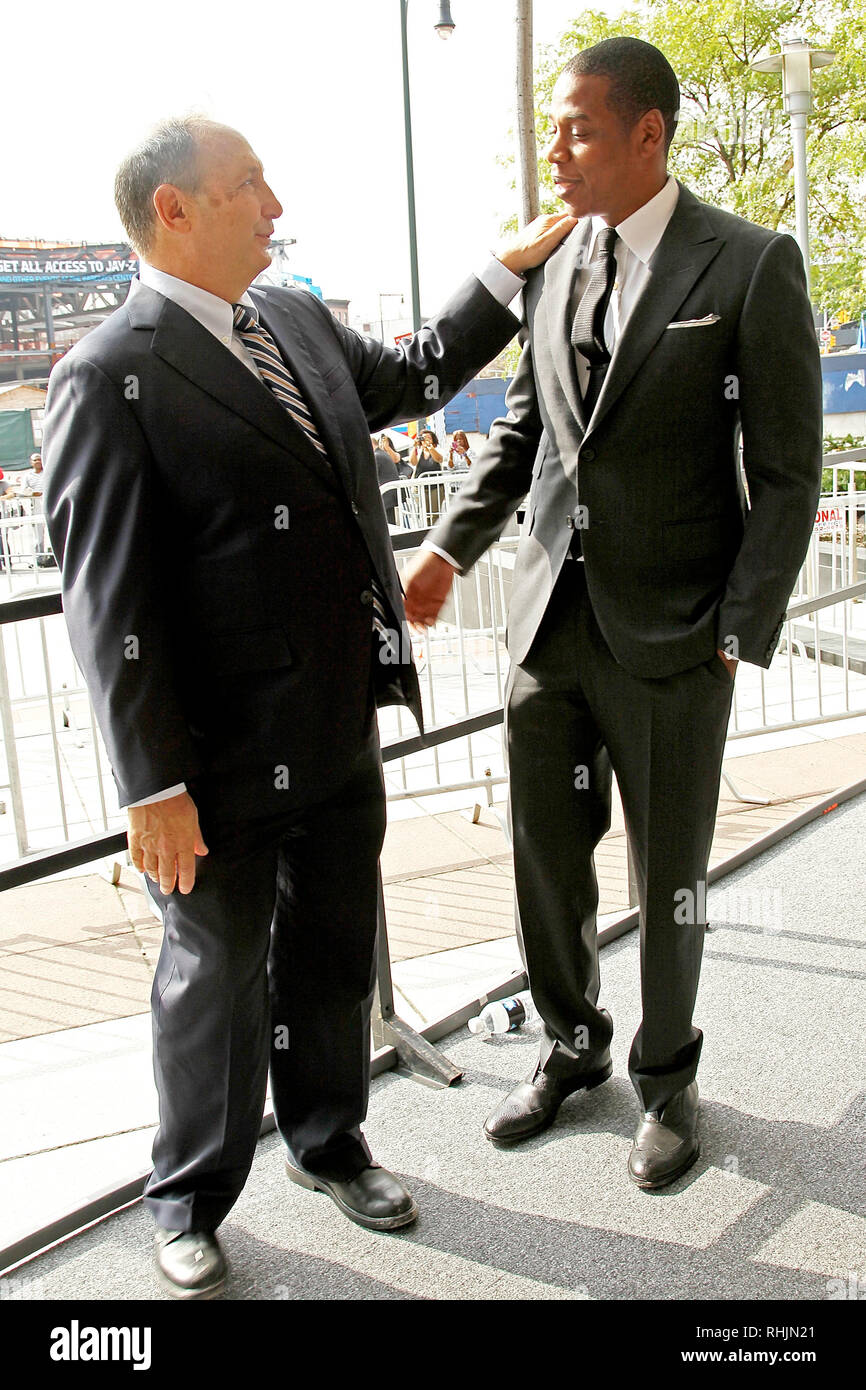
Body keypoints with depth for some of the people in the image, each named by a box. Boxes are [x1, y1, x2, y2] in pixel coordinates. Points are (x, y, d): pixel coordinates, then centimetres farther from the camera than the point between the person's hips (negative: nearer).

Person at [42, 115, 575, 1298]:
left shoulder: (295, 320, 8)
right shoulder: (110, 378, -17)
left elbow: (408, 377, 27)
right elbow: (107, 602, -19)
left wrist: (510, 272, 24)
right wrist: (154, 787, -20)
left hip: (342, 733, 7)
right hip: (226, 762, -7)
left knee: (336, 954, 21)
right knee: (218, 975, 12)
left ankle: (328, 1140, 46)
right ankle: (190, 1199, 37)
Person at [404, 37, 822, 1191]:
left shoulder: (751, 266, -9)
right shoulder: (555, 269, 8)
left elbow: (788, 473, -8)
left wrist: (740, 638, -13)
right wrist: (452, 549, 5)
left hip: (669, 636, -5)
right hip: (550, 619, 5)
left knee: (669, 877, 11)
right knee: (547, 858, 14)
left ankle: (665, 1079, 34)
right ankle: (571, 1049, 37)